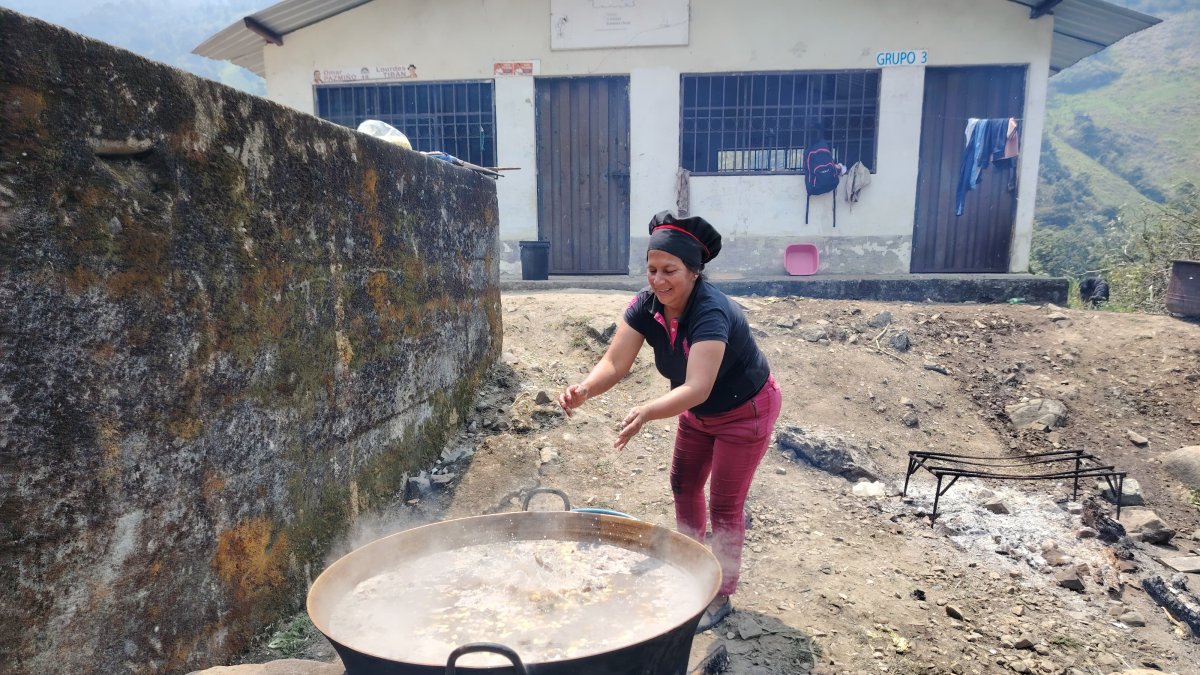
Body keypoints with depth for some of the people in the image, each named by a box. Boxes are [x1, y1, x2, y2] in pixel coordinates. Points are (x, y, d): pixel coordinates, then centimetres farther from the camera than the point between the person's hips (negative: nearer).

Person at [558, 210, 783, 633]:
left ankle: (721, 598, 20)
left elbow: (697, 388, -48)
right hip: (699, 411, 7)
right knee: (684, 485, 17)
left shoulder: (711, 313, -38)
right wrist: (584, 390, -45)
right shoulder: (646, 305, -19)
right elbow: (615, 362, -25)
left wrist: (646, 412, -65)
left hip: (746, 412, -7)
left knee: (724, 505, 1)